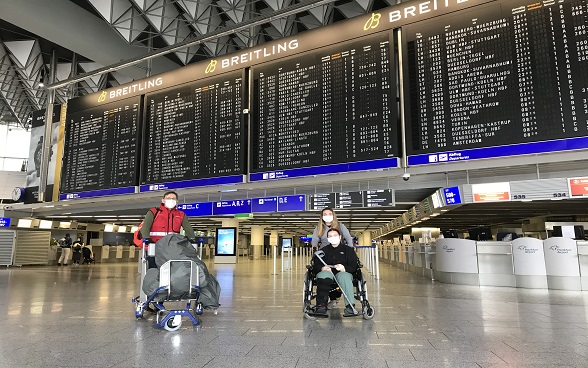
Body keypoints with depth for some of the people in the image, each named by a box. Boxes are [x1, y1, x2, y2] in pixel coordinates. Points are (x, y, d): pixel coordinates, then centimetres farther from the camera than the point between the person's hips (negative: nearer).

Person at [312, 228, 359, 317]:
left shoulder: (348, 250, 17)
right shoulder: (323, 250, 21)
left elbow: (354, 266, 4)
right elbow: (315, 265, 8)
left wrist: (344, 268, -18)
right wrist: (322, 268, -16)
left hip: (343, 273, 0)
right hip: (327, 273, 1)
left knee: (344, 276, -36)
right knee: (324, 274, -34)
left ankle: (350, 306, -47)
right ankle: (321, 305, -45)